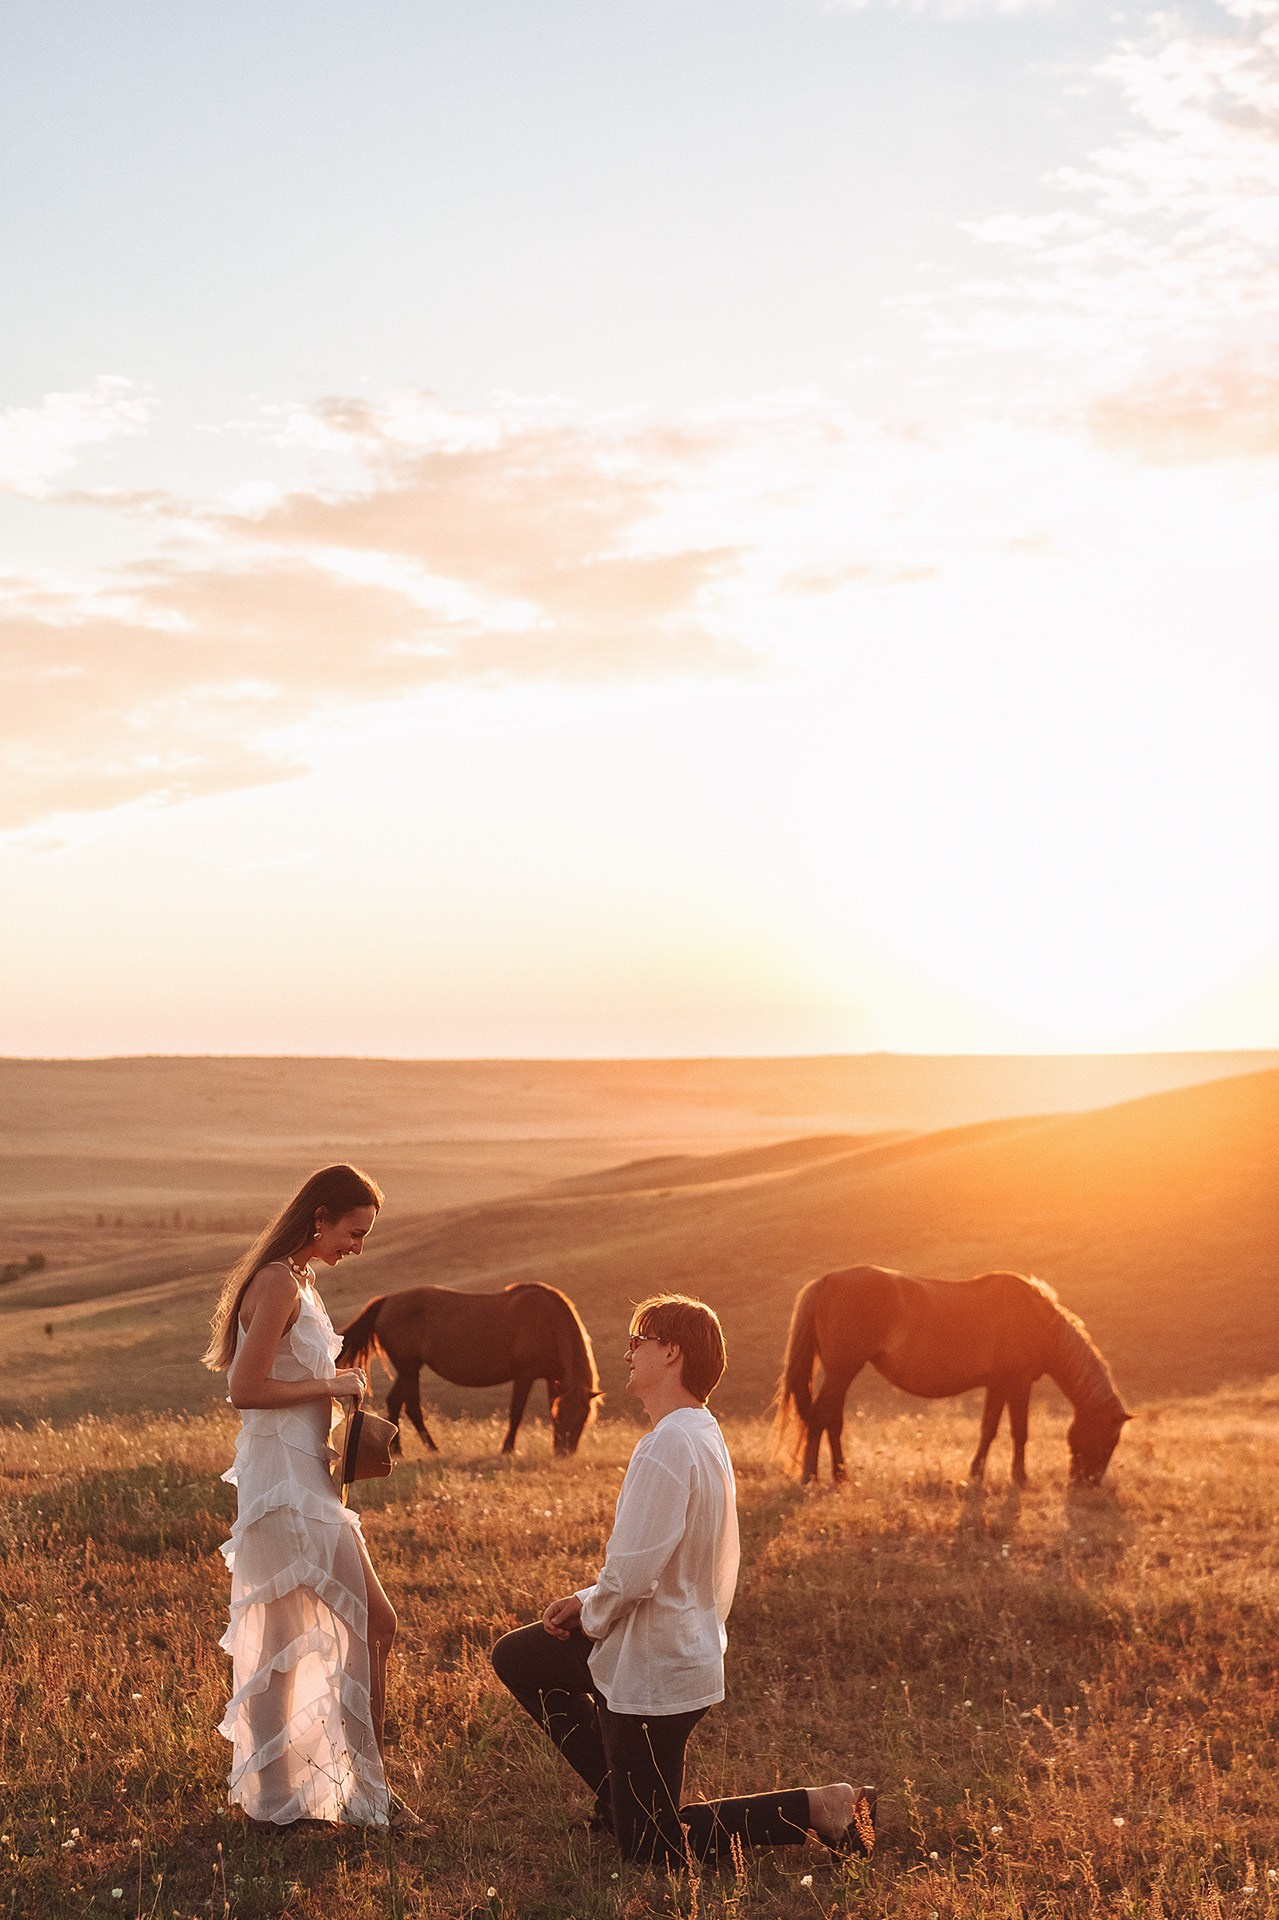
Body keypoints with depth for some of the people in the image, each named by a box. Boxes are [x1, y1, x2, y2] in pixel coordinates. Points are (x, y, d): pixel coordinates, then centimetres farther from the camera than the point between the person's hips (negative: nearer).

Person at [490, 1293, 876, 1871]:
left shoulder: (669, 1445, -26)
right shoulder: (703, 1434, 5)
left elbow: (631, 1574, -29)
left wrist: (593, 1617, -8)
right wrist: (588, 1600, 8)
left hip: (654, 1671, -10)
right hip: (690, 1644, 10)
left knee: (650, 1849, 5)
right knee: (516, 1656, 21)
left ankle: (817, 1808, 1)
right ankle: (622, 1798, 24)